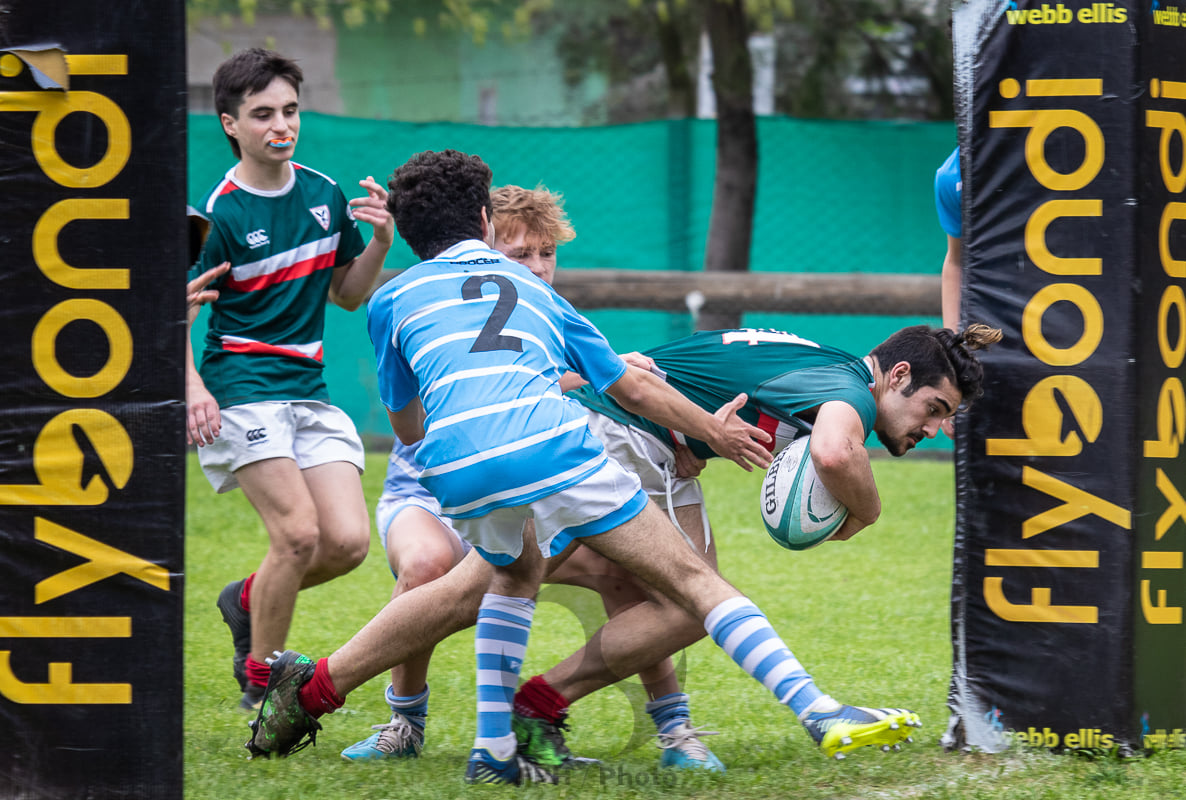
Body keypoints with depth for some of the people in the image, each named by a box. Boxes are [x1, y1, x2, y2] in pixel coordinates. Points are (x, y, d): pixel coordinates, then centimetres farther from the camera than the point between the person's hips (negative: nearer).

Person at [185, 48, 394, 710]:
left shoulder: (325, 195, 8)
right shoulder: (220, 214, -9)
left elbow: (347, 295, 19)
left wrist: (380, 244, -1)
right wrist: (192, 389, -27)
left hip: (310, 391, 6)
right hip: (242, 393, -6)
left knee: (349, 541, -8)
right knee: (299, 533, -19)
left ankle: (248, 602, 20)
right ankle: (260, 681, -2)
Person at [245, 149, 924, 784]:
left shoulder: (393, 300, 28)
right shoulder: (531, 287, 31)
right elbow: (635, 388, 34)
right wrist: (714, 431, 47)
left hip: (456, 470, 2)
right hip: (550, 441, -1)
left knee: (516, 569, 33)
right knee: (690, 577, 1)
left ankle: (494, 749, 24)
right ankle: (820, 714, -14)